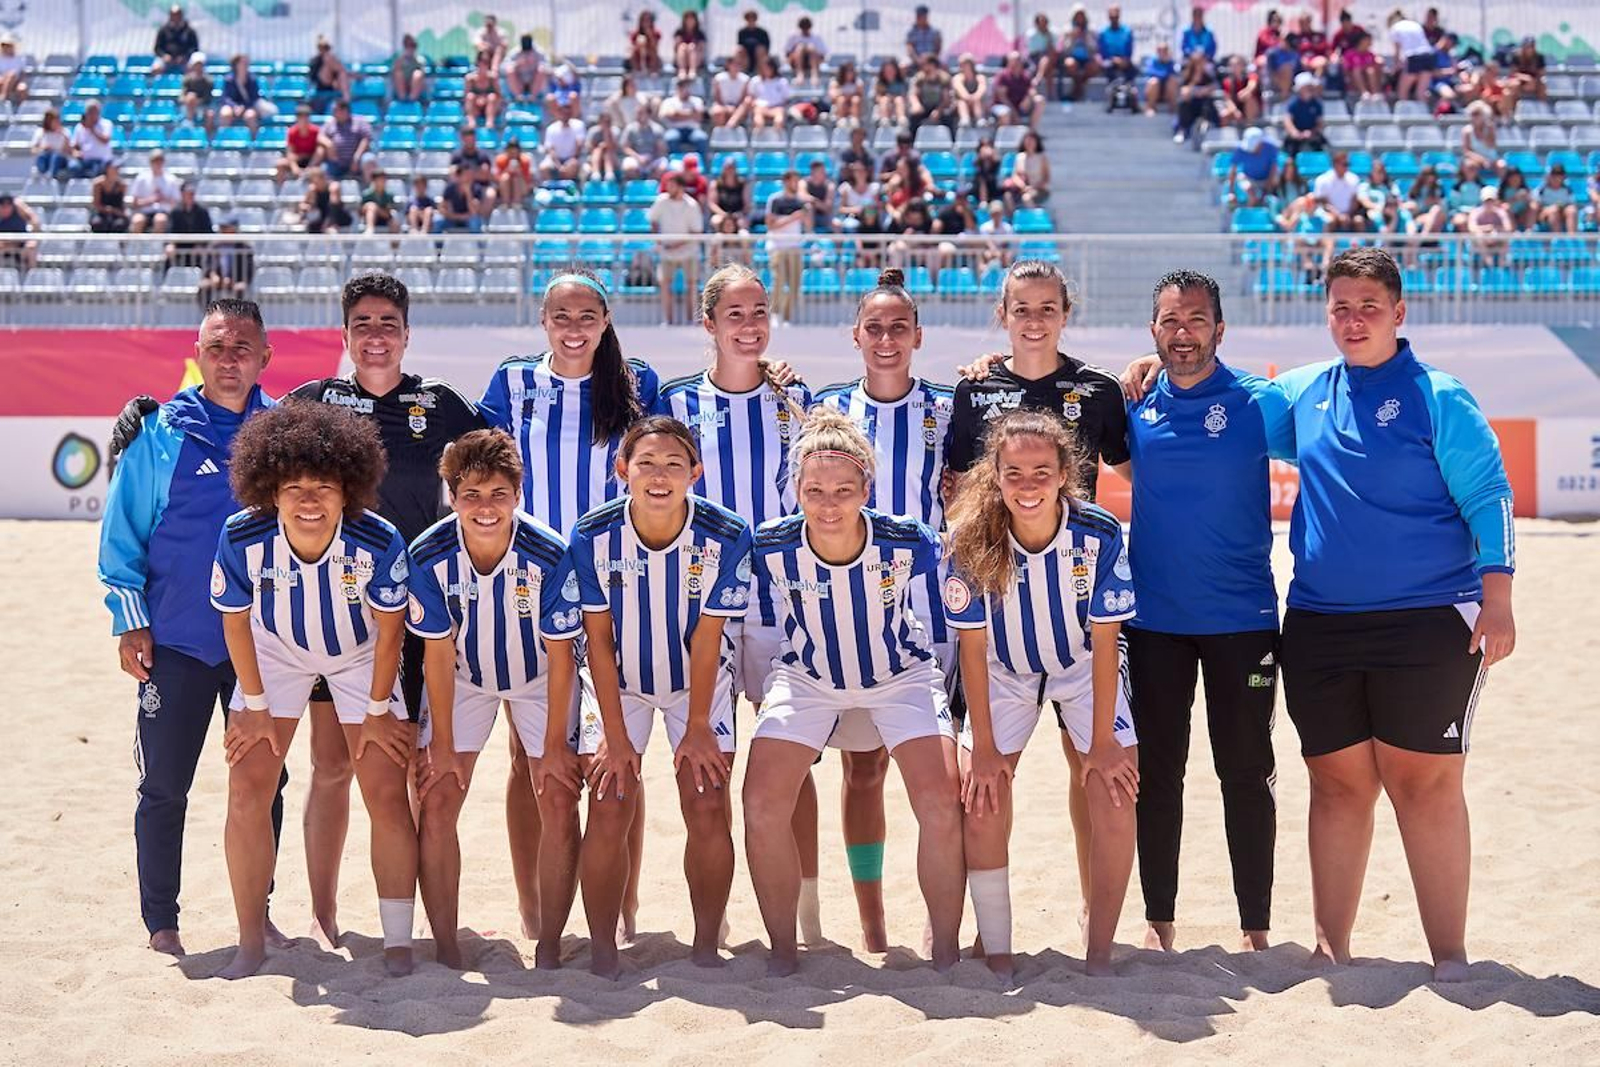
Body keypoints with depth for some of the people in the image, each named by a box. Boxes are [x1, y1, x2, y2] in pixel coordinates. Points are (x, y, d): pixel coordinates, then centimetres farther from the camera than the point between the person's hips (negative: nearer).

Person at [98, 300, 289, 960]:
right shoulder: (160, 433, -1)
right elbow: (122, 531, 1)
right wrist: (130, 621, -6)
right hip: (175, 640, -2)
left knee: (264, 782, 7)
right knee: (165, 787, 3)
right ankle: (160, 923, 14)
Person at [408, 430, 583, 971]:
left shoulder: (549, 555, -28)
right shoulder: (429, 556, -24)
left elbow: (561, 656, -18)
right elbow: (438, 653, -14)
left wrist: (555, 746, -15)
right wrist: (442, 746, -10)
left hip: (540, 678, -1)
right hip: (462, 678, 1)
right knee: (437, 801, -8)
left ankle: (549, 945, 3)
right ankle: (446, 947, 1)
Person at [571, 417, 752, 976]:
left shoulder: (726, 537, -22)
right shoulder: (593, 537, -20)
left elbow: (706, 639, -15)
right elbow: (599, 640, -13)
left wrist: (696, 728, -10)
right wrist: (616, 737, -13)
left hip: (698, 682, 0)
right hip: (618, 682, 0)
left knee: (709, 808, -9)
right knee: (609, 809, -10)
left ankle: (707, 949, 5)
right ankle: (602, 954, 1)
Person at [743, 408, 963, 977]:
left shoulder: (906, 542, -27)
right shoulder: (771, 549, -25)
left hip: (902, 676, -1)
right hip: (807, 679, 1)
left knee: (941, 807, -18)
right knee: (762, 806, -15)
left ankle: (946, 952, 3)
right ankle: (782, 951, 4)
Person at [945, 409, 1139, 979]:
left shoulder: (1100, 535, -25)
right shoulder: (972, 540, -24)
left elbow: (1105, 637, -17)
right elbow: (972, 643, -16)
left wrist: (1102, 741, -16)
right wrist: (983, 747, -14)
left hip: (1084, 668, 0)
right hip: (1003, 673, 1)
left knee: (1116, 794, -14)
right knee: (980, 803, -11)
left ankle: (1098, 955, -3)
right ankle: (997, 960, 0)